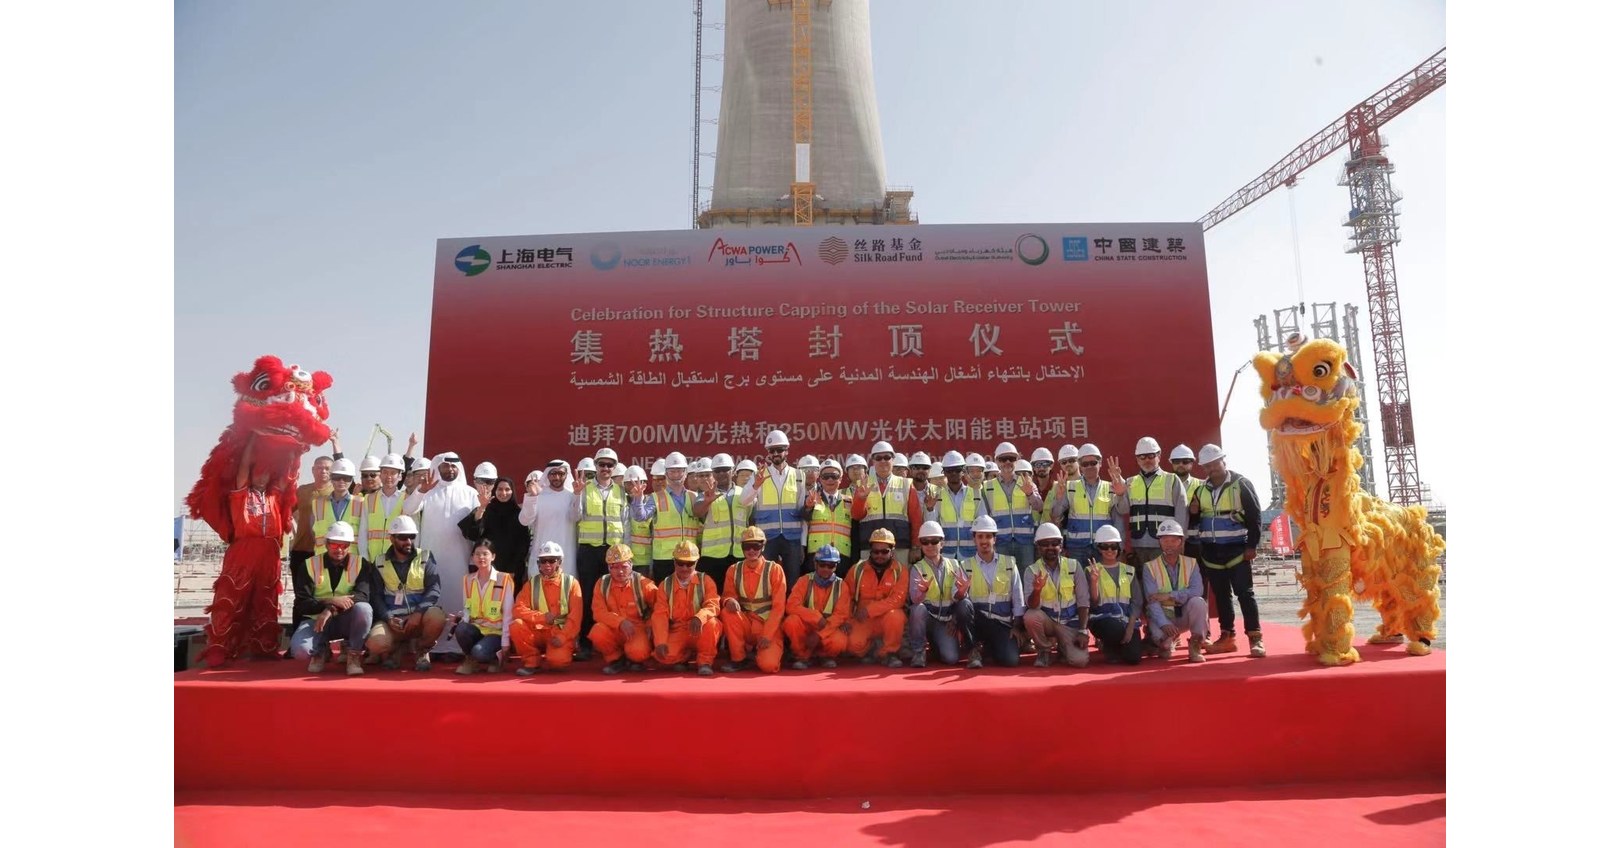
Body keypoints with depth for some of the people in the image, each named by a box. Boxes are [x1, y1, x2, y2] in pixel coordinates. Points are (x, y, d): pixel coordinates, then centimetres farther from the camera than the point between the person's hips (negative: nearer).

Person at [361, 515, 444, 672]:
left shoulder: (426, 558, 3)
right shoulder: (379, 563, 8)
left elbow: (434, 589, -7)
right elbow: (376, 596, 3)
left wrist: (418, 613, -23)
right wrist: (388, 618, -14)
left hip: (419, 617, -1)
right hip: (391, 619, 1)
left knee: (437, 617, -34)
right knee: (375, 645, -29)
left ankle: (420, 650, -2)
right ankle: (397, 648, 9)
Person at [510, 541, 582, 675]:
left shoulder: (571, 582, -2)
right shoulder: (532, 583, 5)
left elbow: (575, 616, -7)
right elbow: (518, 609, -5)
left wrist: (563, 637, -20)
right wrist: (541, 617, -19)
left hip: (561, 633, -3)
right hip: (538, 631, 3)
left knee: (558, 660, -31)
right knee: (516, 625, -26)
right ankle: (532, 661, -5)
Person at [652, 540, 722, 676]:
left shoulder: (705, 580, 0)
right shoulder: (665, 585, 4)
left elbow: (713, 605, -15)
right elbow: (660, 615, -4)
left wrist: (699, 618, -39)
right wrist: (660, 642, -20)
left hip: (701, 632, -1)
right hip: (678, 632, 1)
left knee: (711, 623, -35)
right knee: (665, 654, -29)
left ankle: (705, 662, -11)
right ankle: (684, 657, 8)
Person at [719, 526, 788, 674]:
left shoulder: (774, 569, -10)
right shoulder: (734, 570, -1)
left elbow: (778, 607, -12)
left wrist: (767, 635, -19)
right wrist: (729, 601, -23)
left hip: (770, 627, -3)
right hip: (746, 625, 3)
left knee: (768, 665, -28)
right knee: (727, 612, -28)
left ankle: (762, 651, 10)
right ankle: (738, 658, -9)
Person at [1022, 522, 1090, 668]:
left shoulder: (1074, 566, -3)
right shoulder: (1031, 571, -6)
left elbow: (1083, 601, -2)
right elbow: (1032, 606, -17)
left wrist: (1082, 631, -10)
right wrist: (1037, 590, -39)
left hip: (1070, 623, 0)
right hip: (1046, 621, 0)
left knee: (1080, 660, -23)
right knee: (1030, 616, -33)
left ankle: (1061, 647, 15)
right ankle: (1044, 649, -3)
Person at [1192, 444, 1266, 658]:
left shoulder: (1241, 483, -4)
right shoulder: (1201, 489, 10)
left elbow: (1254, 516, -7)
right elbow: (1195, 519, 20)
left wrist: (1252, 546, -12)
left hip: (1237, 549, -5)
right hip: (1211, 551, 5)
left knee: (1244, 593, -5)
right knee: (1221, 595, 9)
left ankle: (1255, 638, -3)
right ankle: (1227, 637, 16)